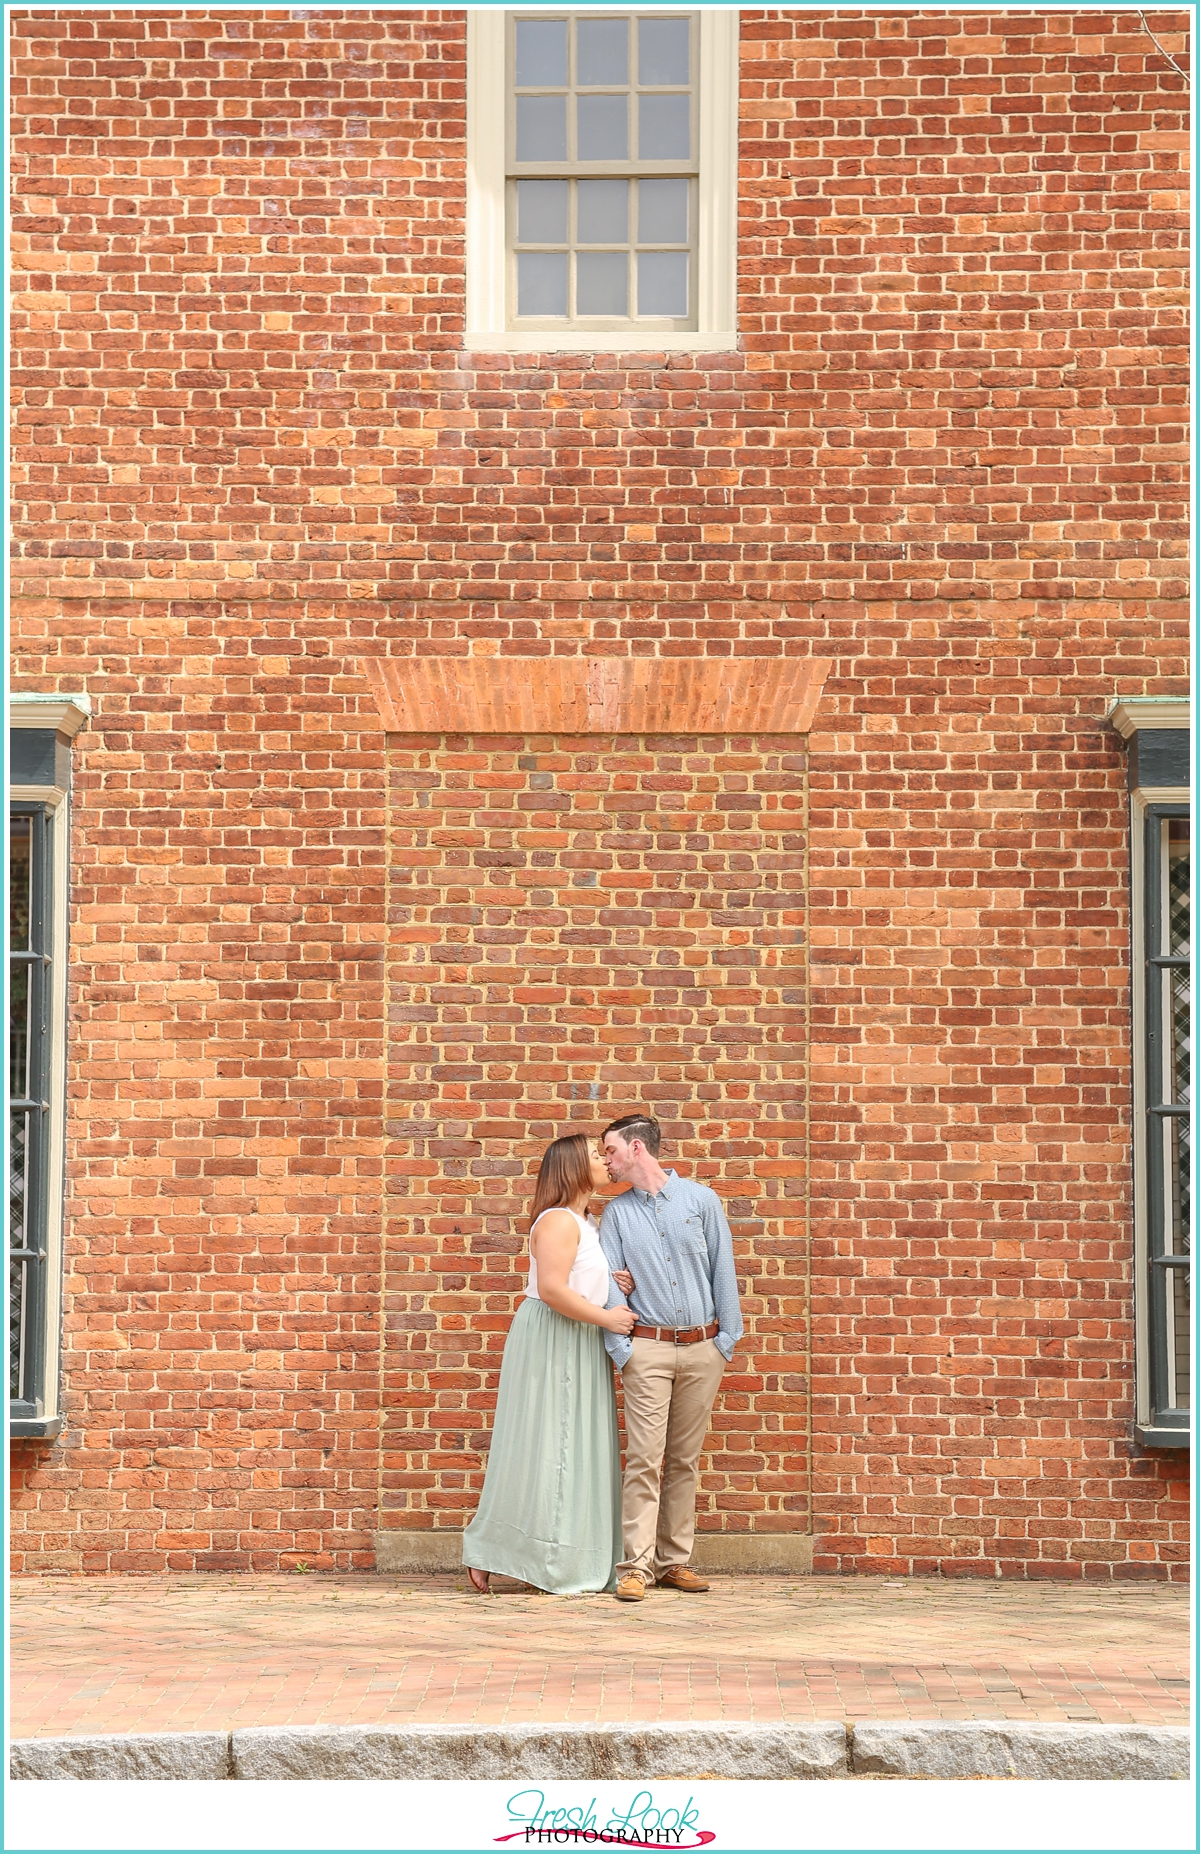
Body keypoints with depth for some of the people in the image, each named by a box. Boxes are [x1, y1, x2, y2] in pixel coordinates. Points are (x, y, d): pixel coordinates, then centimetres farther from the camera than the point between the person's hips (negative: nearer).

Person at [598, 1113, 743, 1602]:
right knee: (644, 1458, -9)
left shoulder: (700, 1199, 5)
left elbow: (722, 1268, 5)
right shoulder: (616, 1213, 6)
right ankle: (636, 1566, -10)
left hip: (703, 1347, 1)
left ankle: (674, 1561, 12)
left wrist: (728, 1335, 0)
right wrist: (618, 1346, -8)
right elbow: (608, 1282, 2)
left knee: (685, 1459, 7)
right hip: (647, 1348, -1)